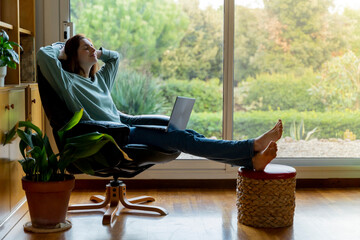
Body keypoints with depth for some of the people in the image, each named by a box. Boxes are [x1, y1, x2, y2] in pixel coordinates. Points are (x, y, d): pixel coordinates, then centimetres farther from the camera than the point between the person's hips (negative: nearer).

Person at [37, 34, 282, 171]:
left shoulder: (99, 78, 27)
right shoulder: (68, 81, 5)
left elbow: (115, 56, 43)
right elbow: (43, 54, -9)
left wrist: (97, 53, 30)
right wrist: (61, 48, 10)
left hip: (123, 129, 9)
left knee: (185, 135, -13)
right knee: (180, 138, -23)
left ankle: (251, 160, -24)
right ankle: (253, 146, -30)